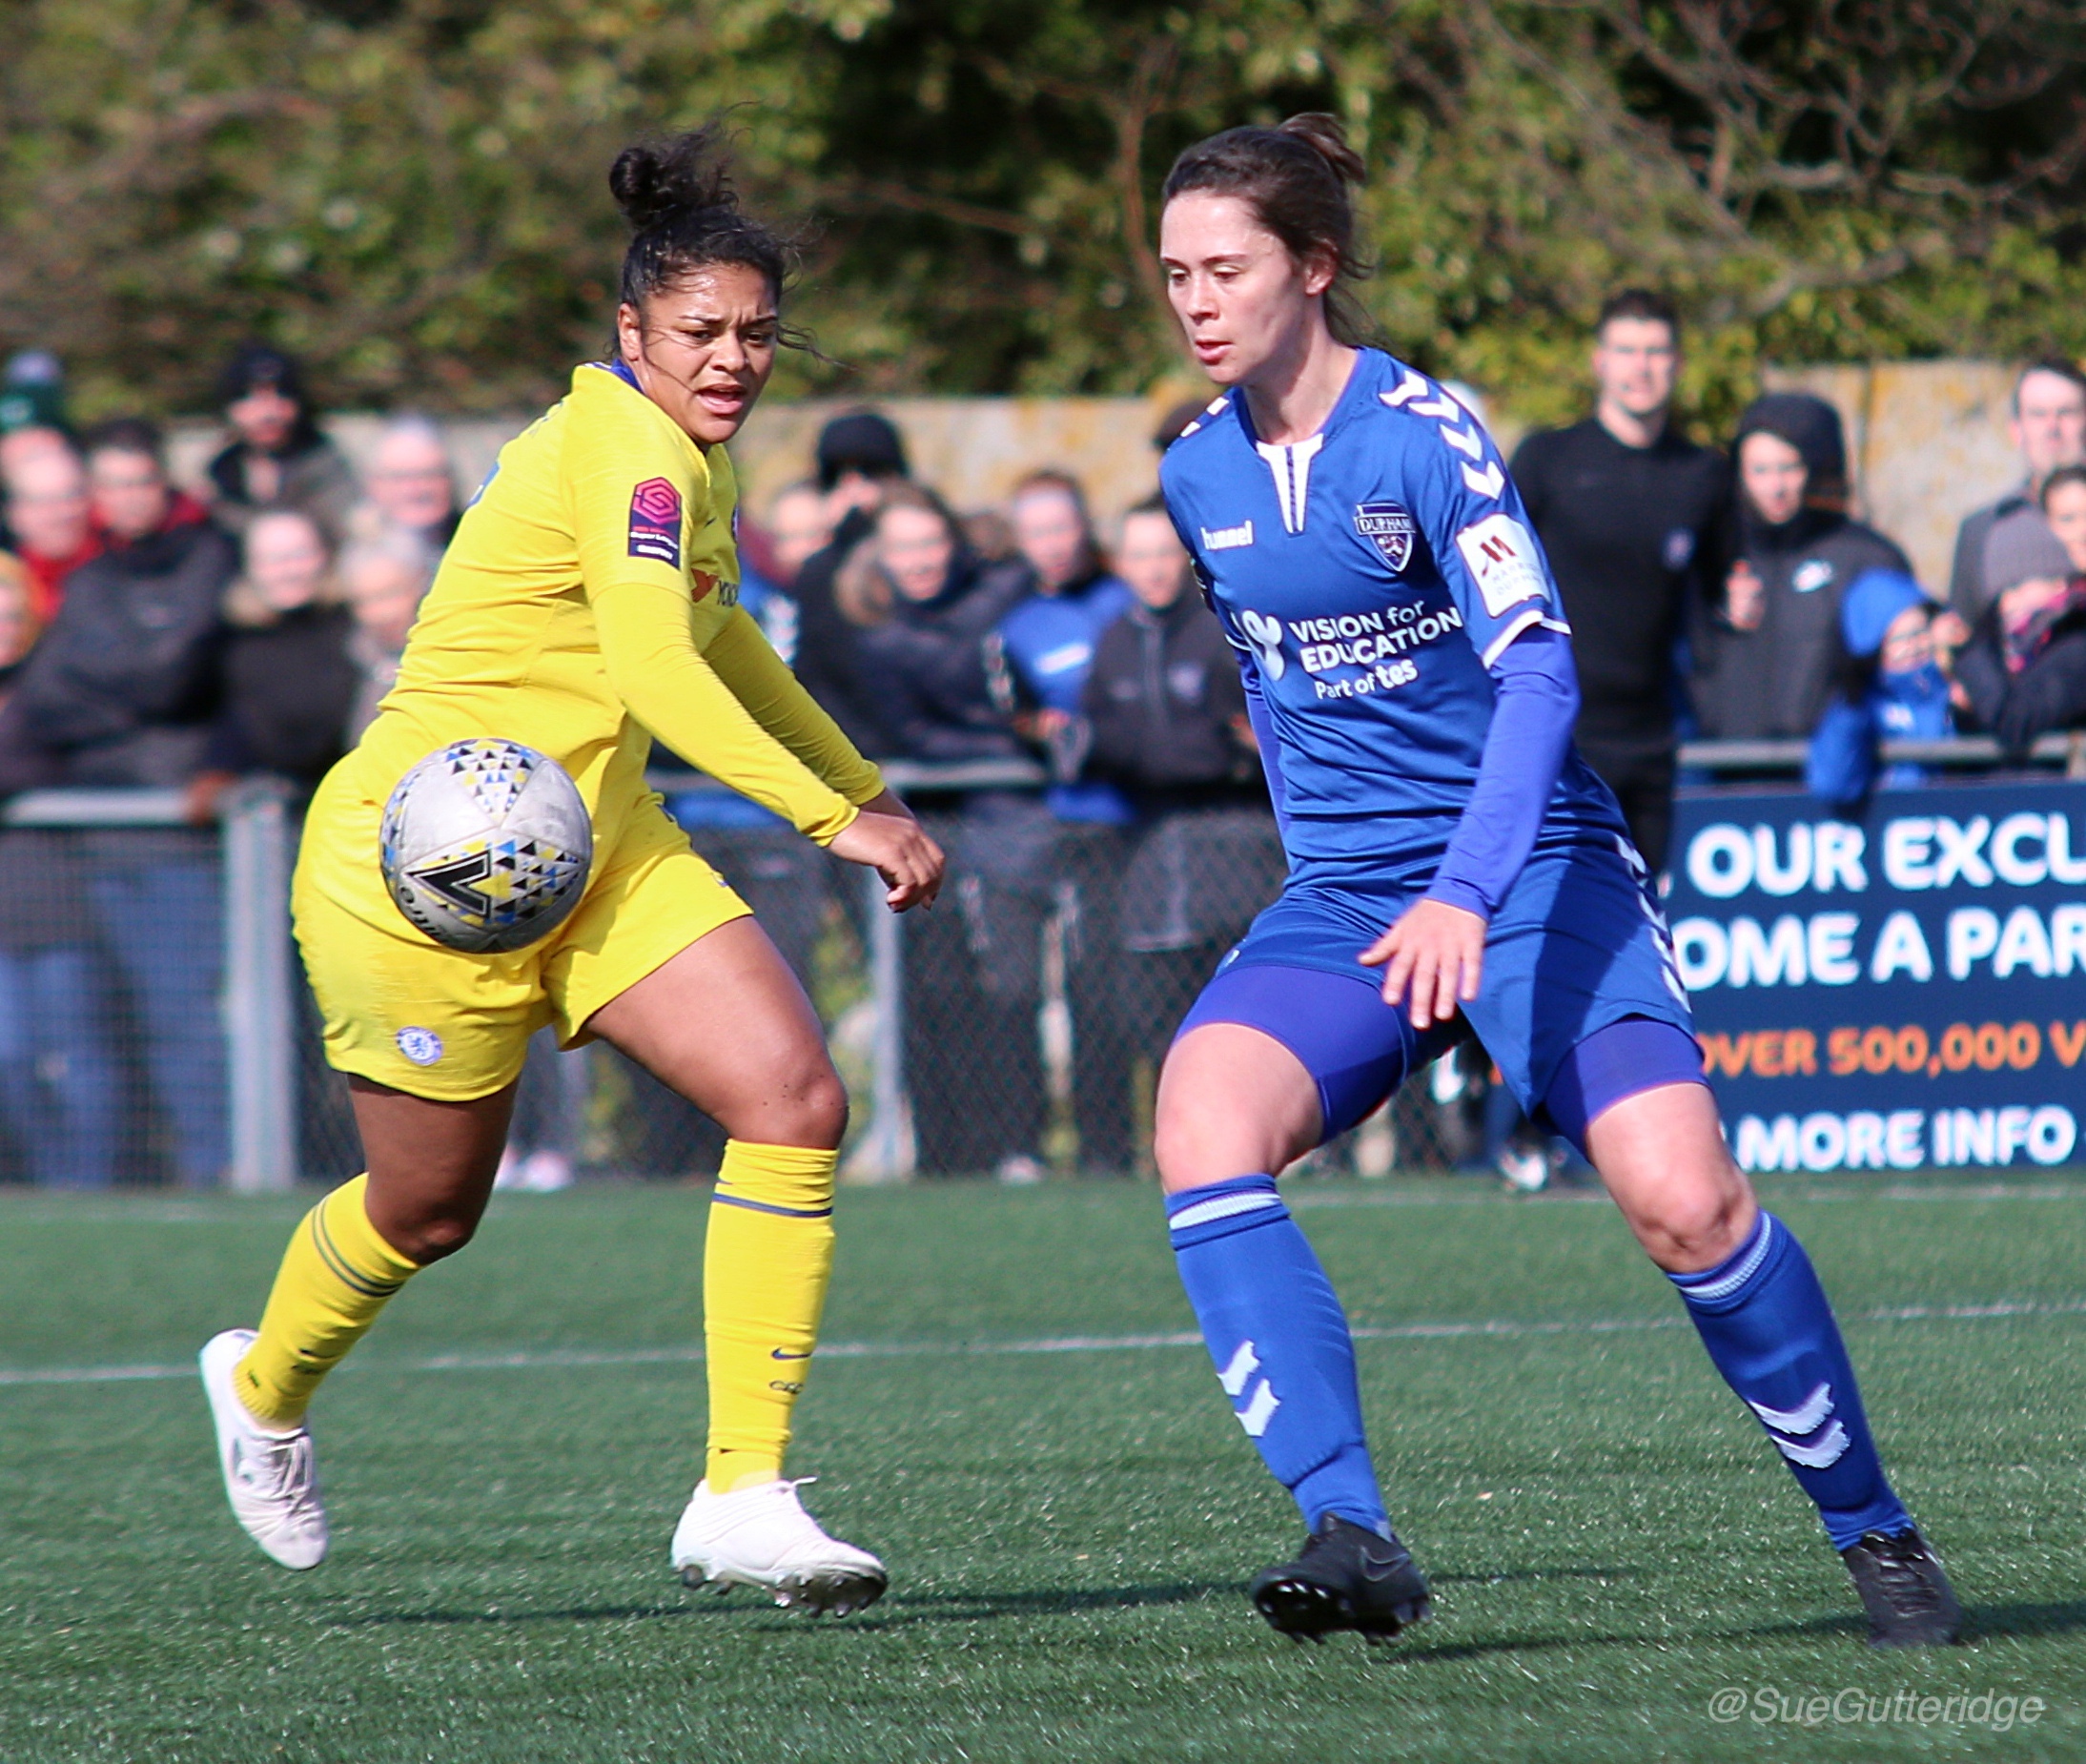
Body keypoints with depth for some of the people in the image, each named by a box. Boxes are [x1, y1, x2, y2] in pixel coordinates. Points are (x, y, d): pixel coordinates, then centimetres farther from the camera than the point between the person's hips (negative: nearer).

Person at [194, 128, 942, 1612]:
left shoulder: (682, 453, 9)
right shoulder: (626, 449, -20)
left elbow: (716, 639, 27)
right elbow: (658, 674, -31)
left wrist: (867, 785, 30)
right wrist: (838, 818, -32)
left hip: (601, 848, 9)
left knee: (799, 1105, -12)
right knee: (429, 1209, 7)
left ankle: (743, 1496, -11)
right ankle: (266, 1387, 42)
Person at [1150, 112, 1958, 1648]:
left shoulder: (1423, 434, -14)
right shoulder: (1198, 476, 6)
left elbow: (1537, 673, -23)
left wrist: (1466, 896, -36)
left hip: (1535, 869, -5)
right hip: (1344, 895, 5)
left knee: (1683, 1199, -20)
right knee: (1202, 1122, -25)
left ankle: (1872, 1527, 3)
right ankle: (1351, 1535, -29)